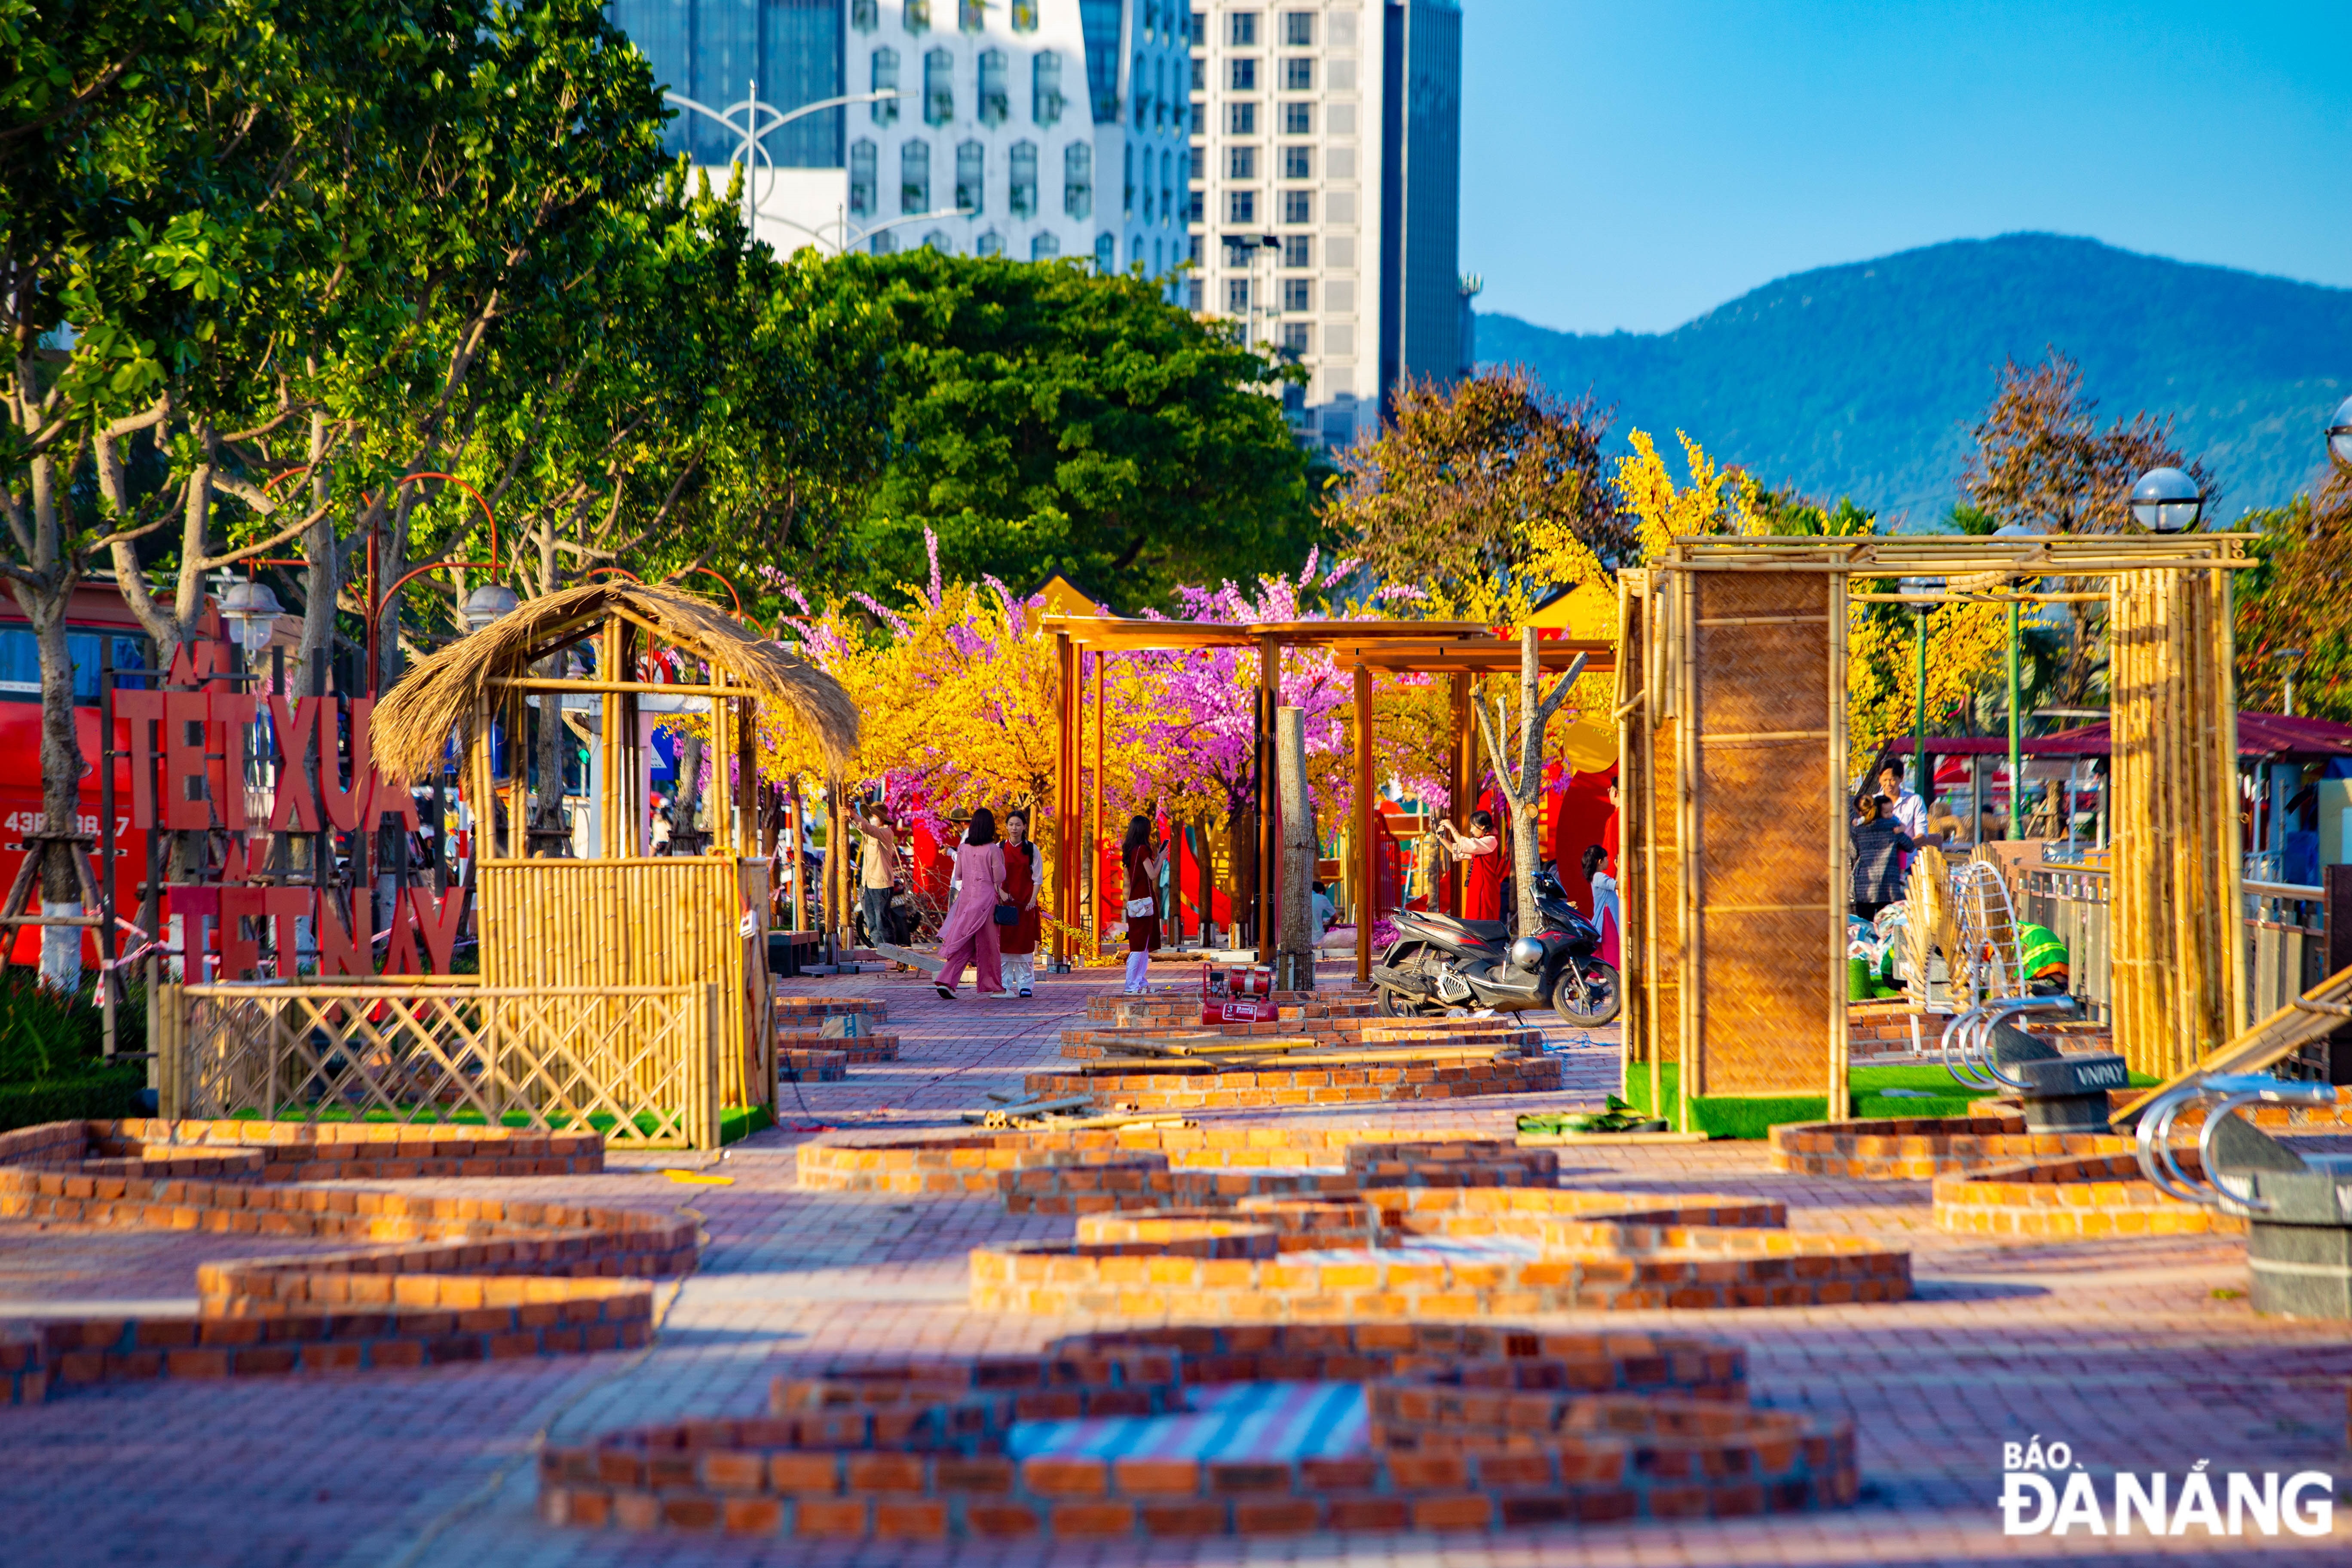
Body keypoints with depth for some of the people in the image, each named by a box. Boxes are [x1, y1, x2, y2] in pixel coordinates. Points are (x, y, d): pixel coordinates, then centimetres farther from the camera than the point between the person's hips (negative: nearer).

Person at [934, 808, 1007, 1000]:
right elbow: (999, 878, -9)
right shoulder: (993, 850, -10)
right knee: (988, 943, 5)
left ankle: (947, 981, -9)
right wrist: (1001, 859, 6)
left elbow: (958, 874, 10)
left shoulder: (963, 848, 3)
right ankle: (995, 987, 14)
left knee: (962, 943, 5)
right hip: (986, 897, -4)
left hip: (966, 896, 4)